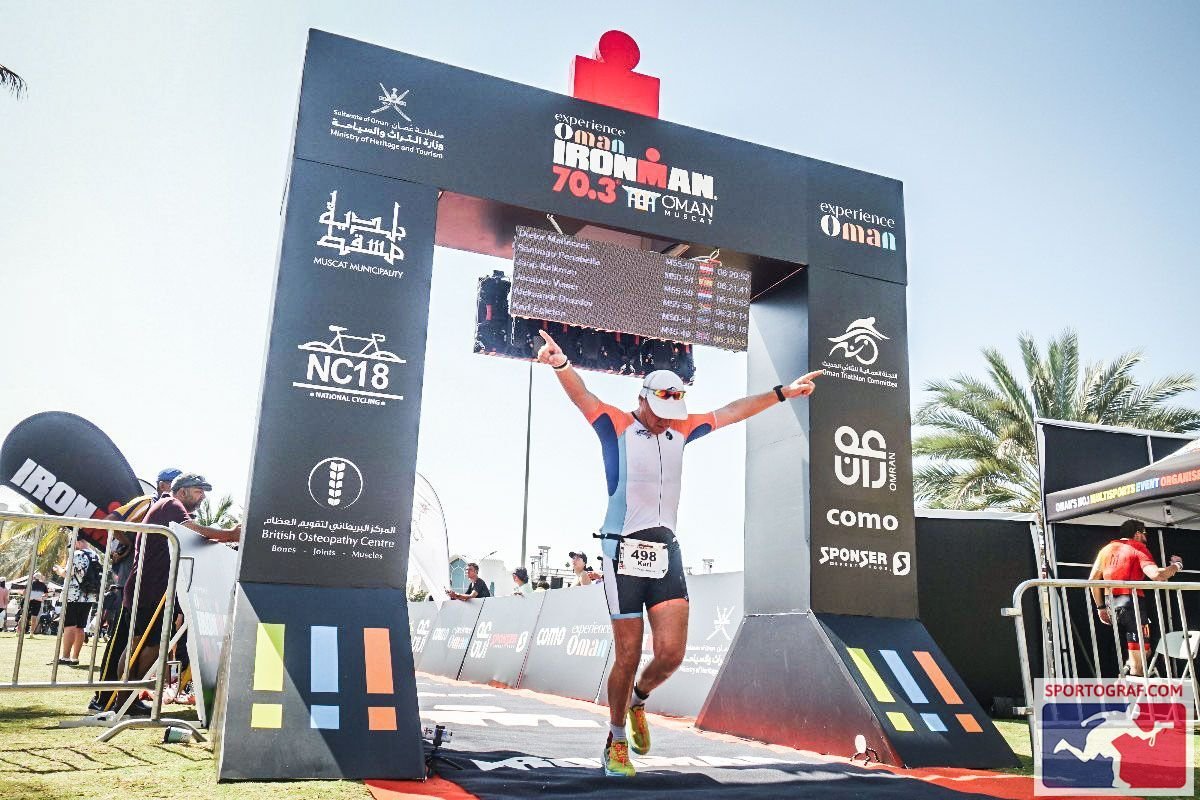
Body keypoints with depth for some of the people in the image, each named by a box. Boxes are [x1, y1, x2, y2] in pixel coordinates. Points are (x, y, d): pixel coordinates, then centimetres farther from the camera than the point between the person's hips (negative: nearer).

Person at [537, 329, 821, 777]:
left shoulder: (681, 431, 13)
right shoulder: (617, 427, -3)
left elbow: (730, 413, 21)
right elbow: (582, 397, -20)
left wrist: (782, 393, 24)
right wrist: (561, 365, -40)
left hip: (666, 552, 5)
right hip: (624, 553, -4)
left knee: (671, 652, -4)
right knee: (628, 656, 1)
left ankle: (638, 701, 29)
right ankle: (616, 742, 22)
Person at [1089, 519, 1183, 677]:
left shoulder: (1107, 549, 17)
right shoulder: (1138, 548, -2)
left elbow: (1093, 579, 16)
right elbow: (1156, 575, -18)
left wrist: (1101, 607, 22)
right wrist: (1176, 565, 1)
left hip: (1112, 606, 7)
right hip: (1132, 603, -7)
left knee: (1143, 651, 25)